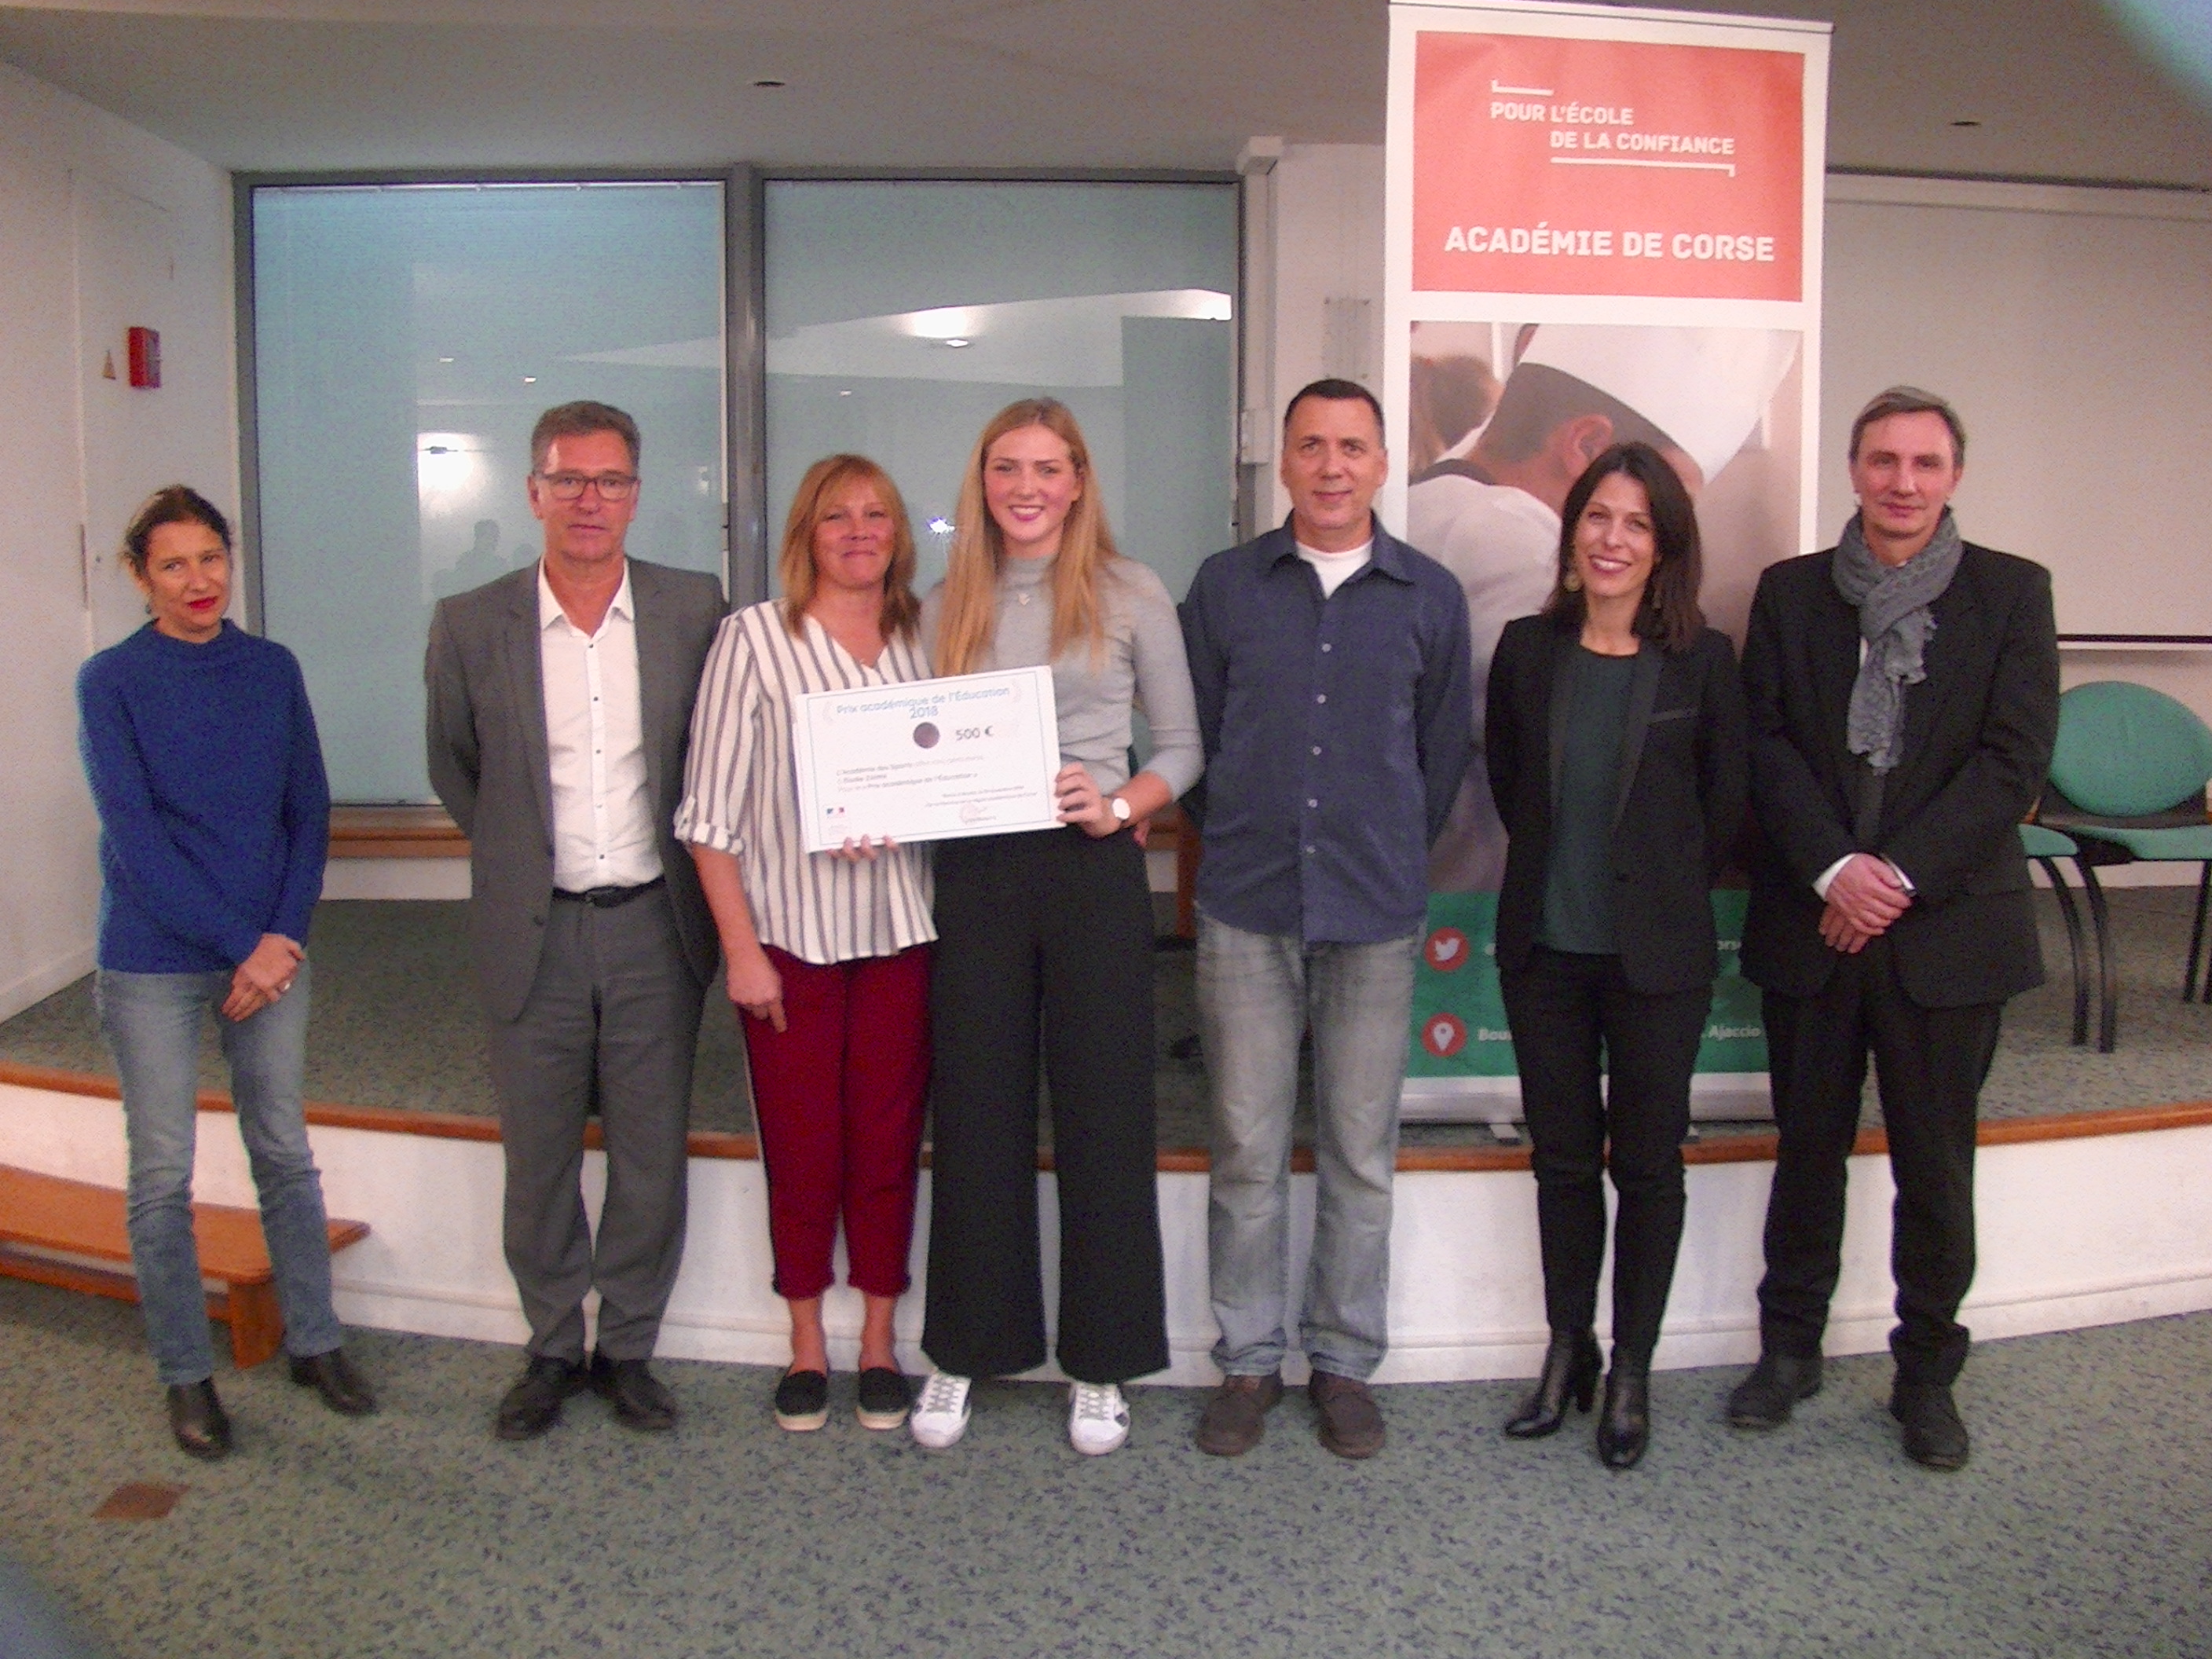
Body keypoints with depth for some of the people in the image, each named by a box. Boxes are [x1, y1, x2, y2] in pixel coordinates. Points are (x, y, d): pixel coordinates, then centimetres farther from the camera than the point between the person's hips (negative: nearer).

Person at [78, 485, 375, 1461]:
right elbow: (135, 836, -12)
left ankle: (314, 1343, 26)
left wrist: (284, 937, -8)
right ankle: (185, 1375, 19)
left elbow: (309, 812, 4)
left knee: (285, 1155, 11)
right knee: (162, 1175, 5)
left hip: (273, 951, 3)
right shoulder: (112, 681, -6)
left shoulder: (272, 669, 4)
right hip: (154, 962, -3)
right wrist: (242, 944, -15)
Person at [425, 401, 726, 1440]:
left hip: (654, 925, 0)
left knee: (652, 1156, 8)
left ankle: (628, 1348, 26)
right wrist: (520, 853, 12)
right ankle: (551, 1350, 29)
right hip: (533, 933, 0)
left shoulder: (694, 610, -2)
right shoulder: (471, 625, -2)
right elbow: (453, 771, 11)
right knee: (538, 1158, 10)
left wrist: (668, 858, 7)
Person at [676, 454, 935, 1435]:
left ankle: (879, 1343, 24)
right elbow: (711, 813, -4)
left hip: (901, 930, 3)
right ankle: (806, 1346, 24)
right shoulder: (754, 637, -3)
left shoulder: (923, 637, 7)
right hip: (791, 935, -2)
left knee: (888, 1140, 9)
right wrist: (740, 947, -8)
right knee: (800, 1144, 7)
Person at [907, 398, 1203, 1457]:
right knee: (976, 1114, 8)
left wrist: (1119, 804, -13)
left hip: (1094, 873, -2)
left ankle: (1100, 1365, 19)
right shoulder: (949, 606, 10)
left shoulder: (1131, 595, 3)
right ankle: (965, 1351, 24)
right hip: (974, 877, 2)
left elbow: (1182, 746, 4)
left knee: (1103, 1116, 4)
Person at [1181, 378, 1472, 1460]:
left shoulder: (1430, 597, 5)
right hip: (1245, 908, 0)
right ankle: (1249, 1361, 19)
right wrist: (1237, 840, 12)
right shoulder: (1225, 586, 5)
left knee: (1361, 1155, 7)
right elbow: (1194, 734, 11)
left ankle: (1344, 1361, 22)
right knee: (1247, 1152, 4)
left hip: (1375, 913, 0)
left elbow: (1445, 752, 13)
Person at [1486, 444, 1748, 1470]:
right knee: (1562, 1156, 12)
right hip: (1545, 949, 2)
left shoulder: (1701, 660, -6)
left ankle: (1632, 1372, 23)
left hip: (1658, 957, -2)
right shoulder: (1527, 650, 0)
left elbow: (1726, 806, 2)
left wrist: (1663, 890, 6)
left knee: (1647, 1163, 8)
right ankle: (1568, 1351, 28)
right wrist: (1560, 866, 12)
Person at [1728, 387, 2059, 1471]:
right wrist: (1835, 869, -14)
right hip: (1812, 923, 1)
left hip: (1947, 927, -1)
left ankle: (1927, 1373, 24)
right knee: (1807, 1149, 12)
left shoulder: (2010, 593, 1)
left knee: (1936, 1167, 8)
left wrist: (1901, 876, -14)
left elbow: (2015, 758, -6)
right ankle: (1790, 1348, 27)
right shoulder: (1790, 592, 5)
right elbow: (1767, 744, -1)